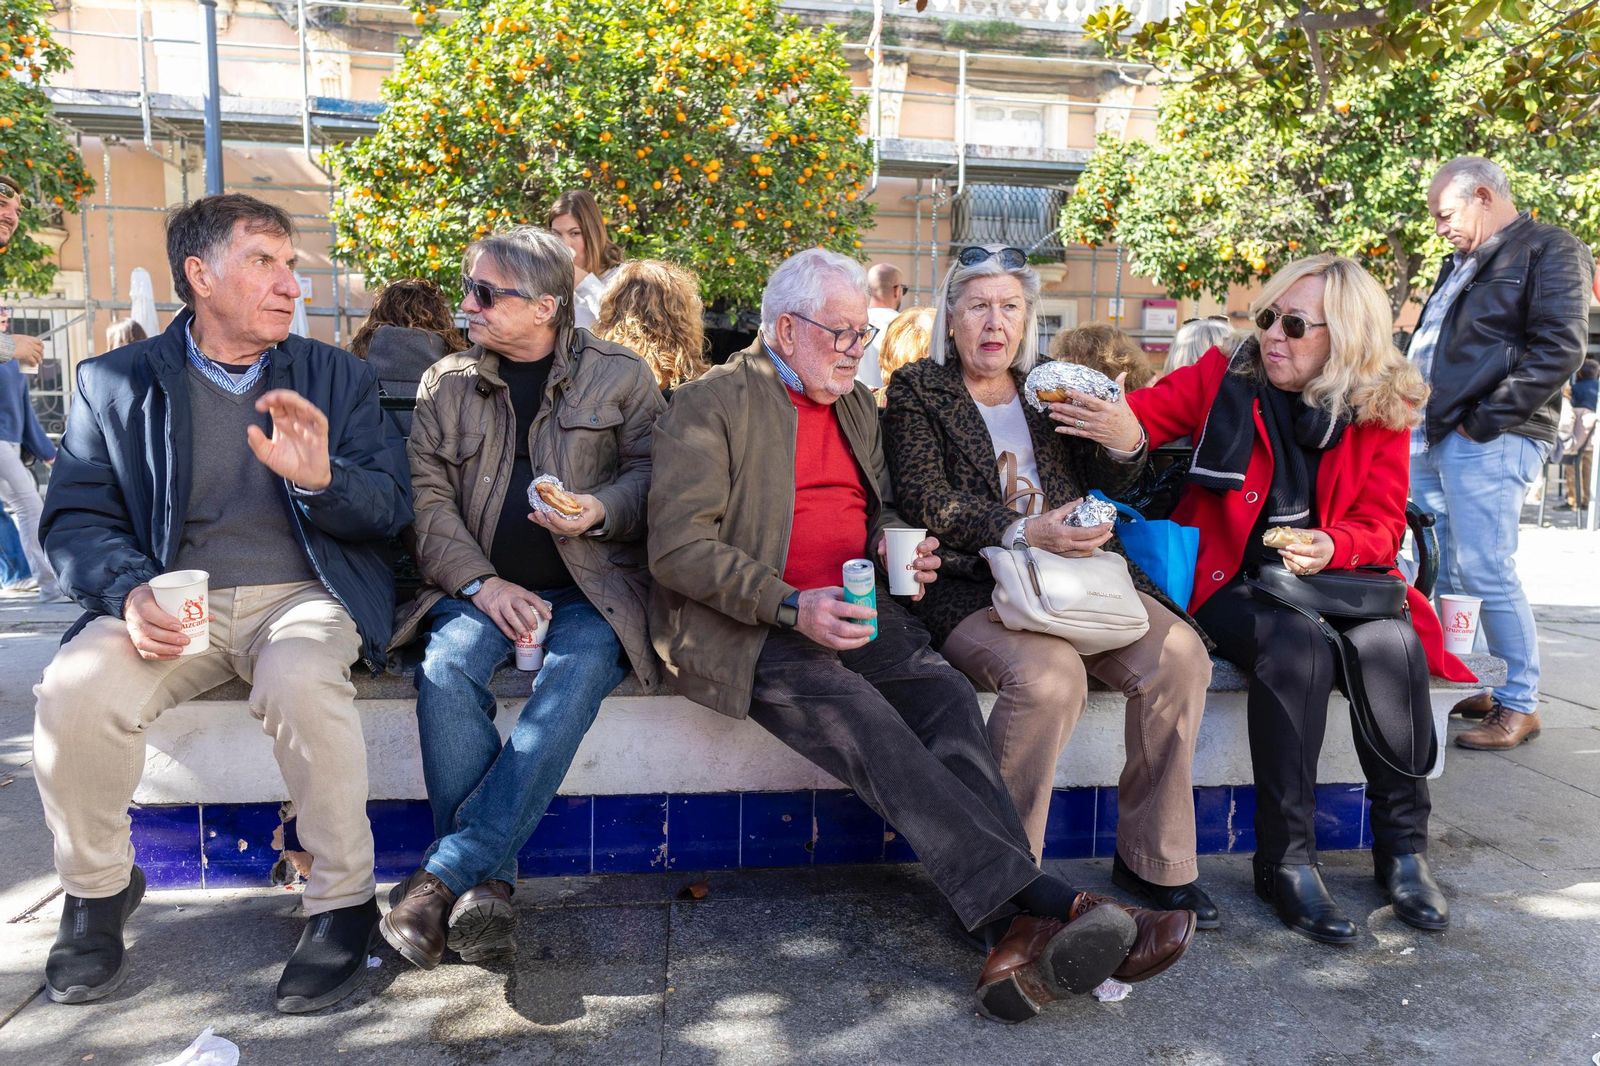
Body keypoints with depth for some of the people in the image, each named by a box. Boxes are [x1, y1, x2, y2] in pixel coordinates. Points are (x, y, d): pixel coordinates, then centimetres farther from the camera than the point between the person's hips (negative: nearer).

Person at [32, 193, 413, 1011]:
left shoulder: (336, 376, 10)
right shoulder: (113, 382, 10)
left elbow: (391, 507, 3)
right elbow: (74, 520, 3)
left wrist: (320, 478, -19)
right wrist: (130, 590, -18)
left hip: (304, 595, -1)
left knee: (299, 682, -33)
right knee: (74, 690, -26)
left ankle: (343, 902, -14)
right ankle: (96, 890, 4)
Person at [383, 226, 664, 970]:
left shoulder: (621, 375, 9)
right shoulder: (445, 383, 14)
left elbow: (652, 473, 8)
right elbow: (428, 497, 5)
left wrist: (603, 510, -15)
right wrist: (481, 583, -11)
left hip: (589, 587, -1)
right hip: (480, 585, 2)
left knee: (579, 672, -33)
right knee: (445, 670, -30)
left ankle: (445, 870, -30)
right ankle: (487, 884, -25)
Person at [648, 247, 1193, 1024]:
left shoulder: (857, 405, 22)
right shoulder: (710, 405, 0)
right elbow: (677, 547, -9)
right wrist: (791, 607, -21)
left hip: (854, 611, 6)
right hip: (748, 628, -5)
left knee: (947, 694, -24)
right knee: (867, 722, -31)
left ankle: (1021, 936, -32)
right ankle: (1048, 903, -34)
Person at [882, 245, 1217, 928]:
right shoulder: (917, 388, 8)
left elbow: (1112, 484, 19)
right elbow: (927, 500, -5)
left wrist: (1125, 439, -5)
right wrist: (1023, 533, -20)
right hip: (970, 585, -4)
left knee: (1177, 651, -20)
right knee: (1049, 671, -33)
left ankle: (1153, 861, -4)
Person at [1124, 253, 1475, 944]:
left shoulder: (1381, 412, 5)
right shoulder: (1223, 377, 1)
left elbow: (1381, 526, 3)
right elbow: (1144, 412, -8)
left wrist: (1333, 547, -19)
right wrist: (1108, 420, -33)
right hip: (1233, 583, -2)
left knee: (1392, 641, -29)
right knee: (1296, 643, -33)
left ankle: (1403, 847, -10)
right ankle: (1285, 861, -22)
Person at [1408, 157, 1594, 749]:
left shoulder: (1551, 251, -2)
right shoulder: (1462, 265, 24)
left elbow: (1561, 347, -13)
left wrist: (1484, 420, -16)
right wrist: (1418, 416, 14)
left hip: (1487, 442, -8)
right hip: (1430, 438, 9)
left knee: (1485, 573, -9)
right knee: (1436, 573, 10)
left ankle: (1519, 705, 3)